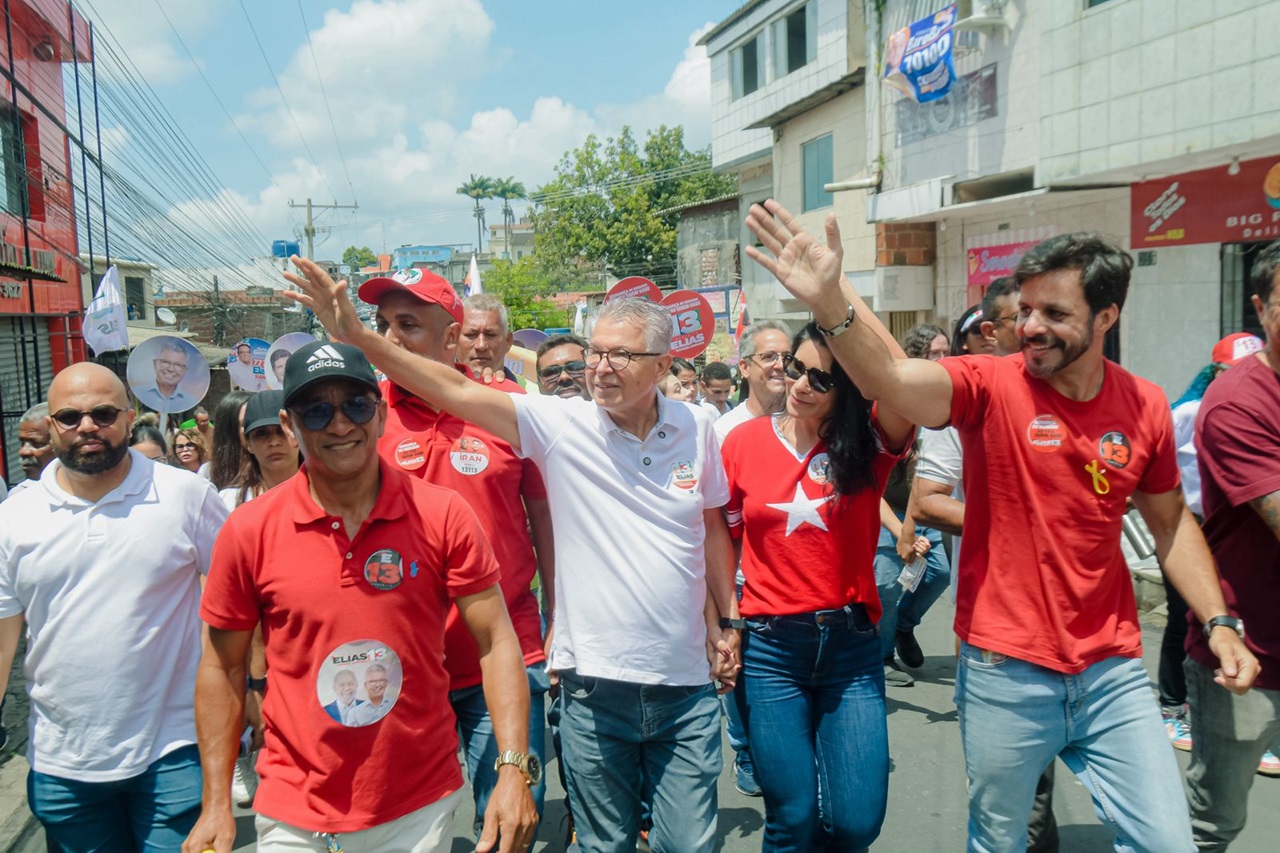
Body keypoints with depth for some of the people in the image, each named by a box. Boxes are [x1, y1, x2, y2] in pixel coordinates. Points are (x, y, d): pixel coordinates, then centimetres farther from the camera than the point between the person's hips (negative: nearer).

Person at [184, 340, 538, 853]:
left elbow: (495, 642, -9)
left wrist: (514, 770, -17)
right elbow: (223, 667, 2)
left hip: (421, 808, 0)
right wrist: (217, 806, 1)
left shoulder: (443, 516, -11)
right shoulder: (248, 531, -7)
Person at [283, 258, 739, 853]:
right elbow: (455, 390, -14)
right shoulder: (559, 425, -6)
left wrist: (724, 624, 13)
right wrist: (355, 334, -21)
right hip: (595, 686, -1)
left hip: (687, 688, 1)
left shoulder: (695, 429, 1)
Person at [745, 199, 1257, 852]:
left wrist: (1218, 623, 7)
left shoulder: (1145, 406, -1)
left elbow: (1170, 521, 14)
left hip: (1113, 671, 3)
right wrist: (829, 300, -50)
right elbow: (890, 380, -33)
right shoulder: (991, 387, -12)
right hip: (1003, 670, -2)